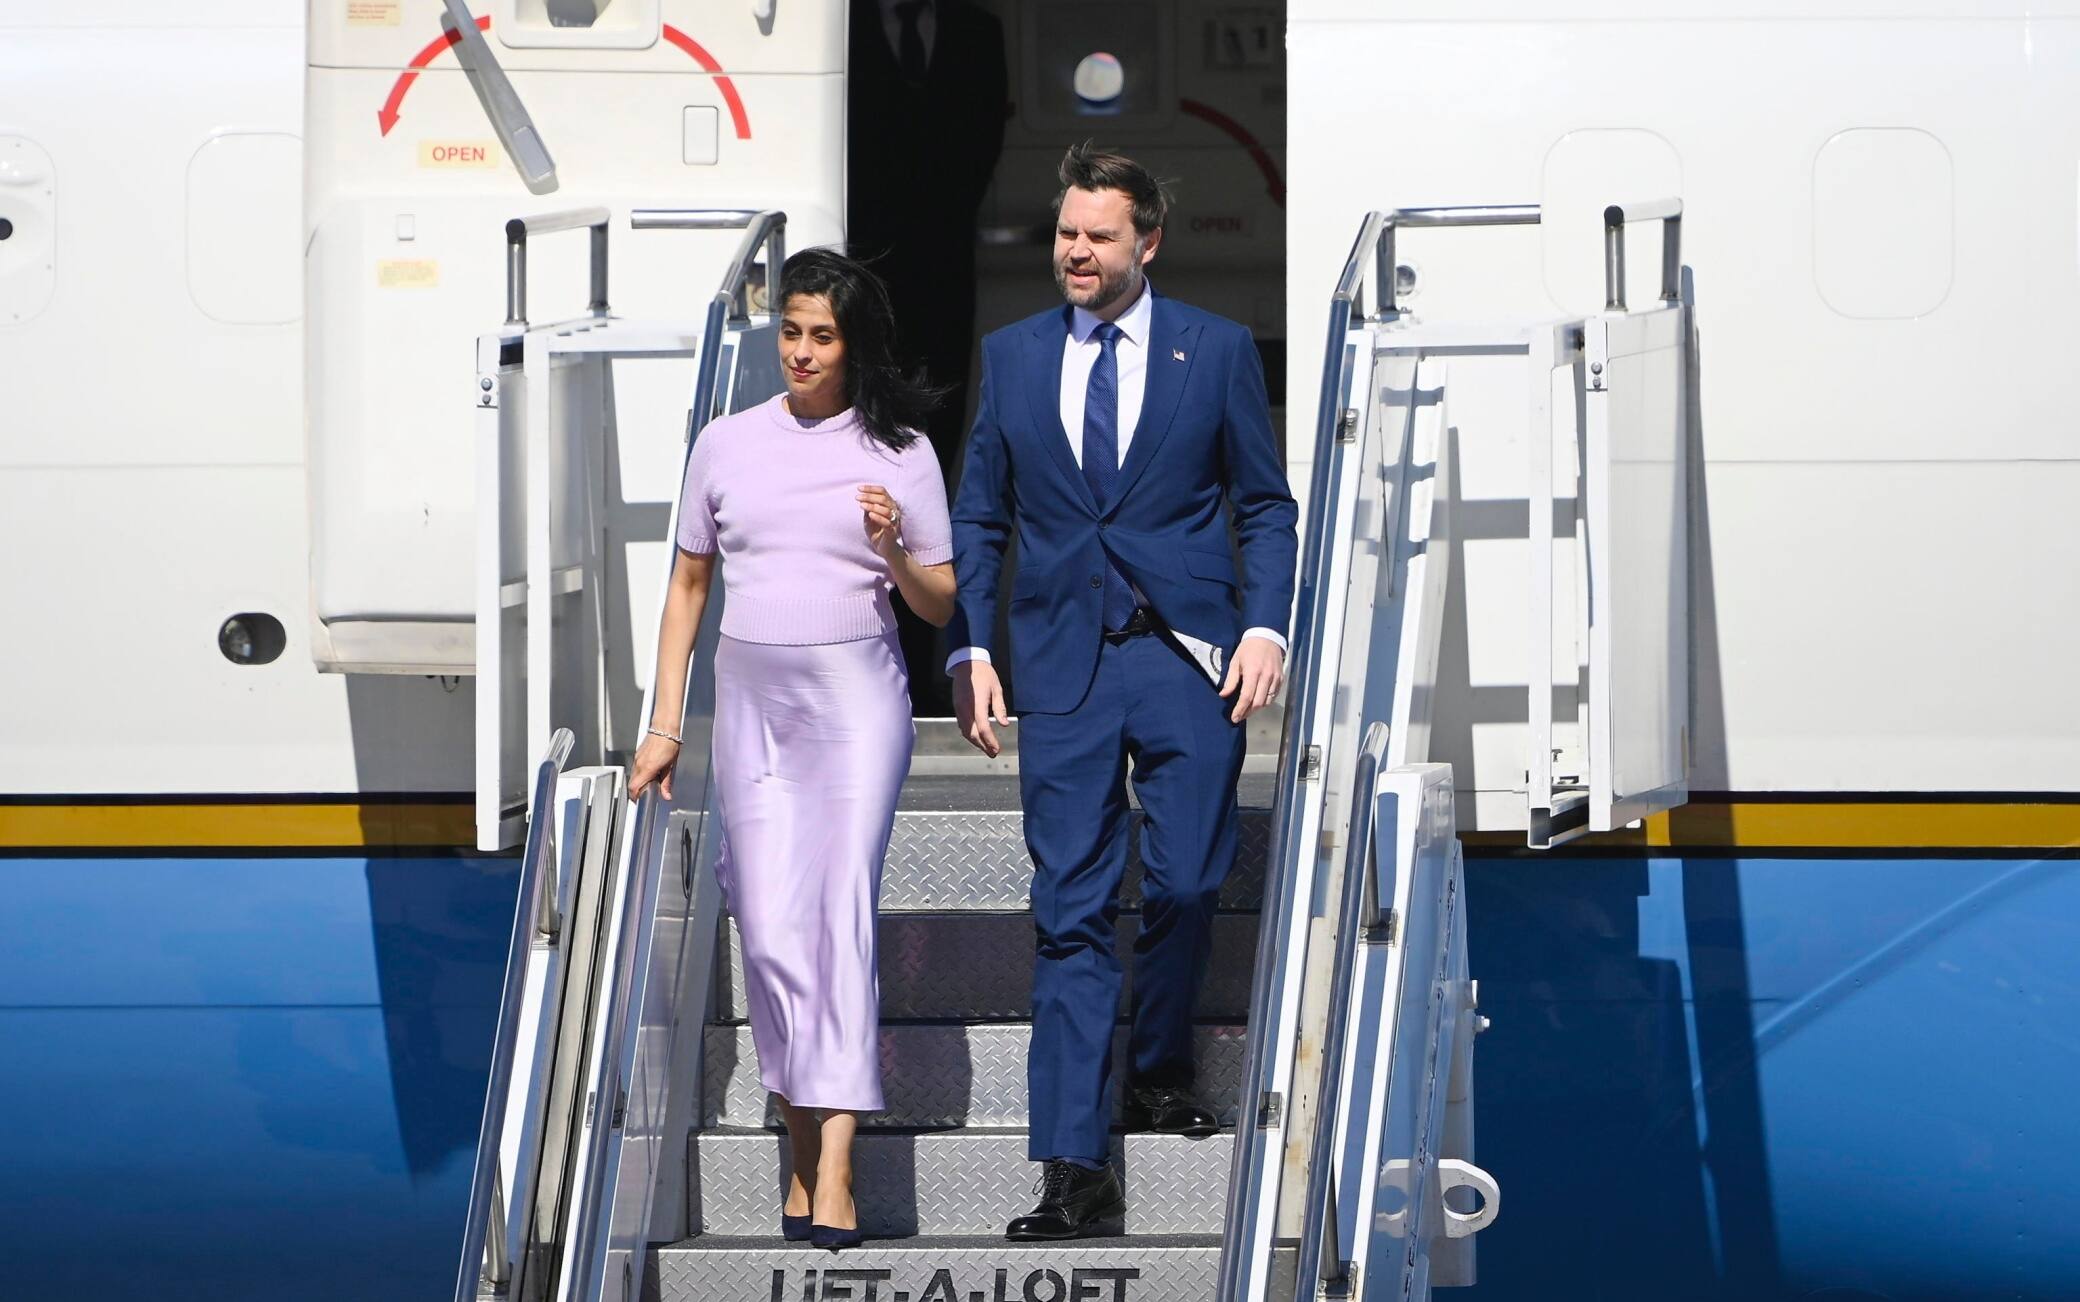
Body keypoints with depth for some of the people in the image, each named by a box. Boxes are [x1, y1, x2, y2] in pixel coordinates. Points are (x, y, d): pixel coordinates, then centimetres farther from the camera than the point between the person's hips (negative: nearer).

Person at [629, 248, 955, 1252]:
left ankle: (834, 1166, -19)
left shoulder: (900, 451, 4)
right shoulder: (726, 443, 9)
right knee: (770, 933, -3)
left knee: (841, 915, -13)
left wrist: (895, 550, -13)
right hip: (751, 699, 3)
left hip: (857, 698, -3)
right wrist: (664, 726, 10)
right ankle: (802, 1143, 8)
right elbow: (687, 587, 15)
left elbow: (940, 606, 8)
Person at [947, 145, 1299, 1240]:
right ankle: (1074, 1170, -6)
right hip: (1062, 664, 1)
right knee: (1069, 911, -4)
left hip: (1189, 656, -1)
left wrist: (1265, 626, -6)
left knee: (1186, 883, 0)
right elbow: (979, 516, 12)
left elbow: (1266, 504, 7)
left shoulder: (1217, 350, 4)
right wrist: (969, 648, 2)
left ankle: (1159, 1071, 29)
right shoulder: (1012, 355, 10)